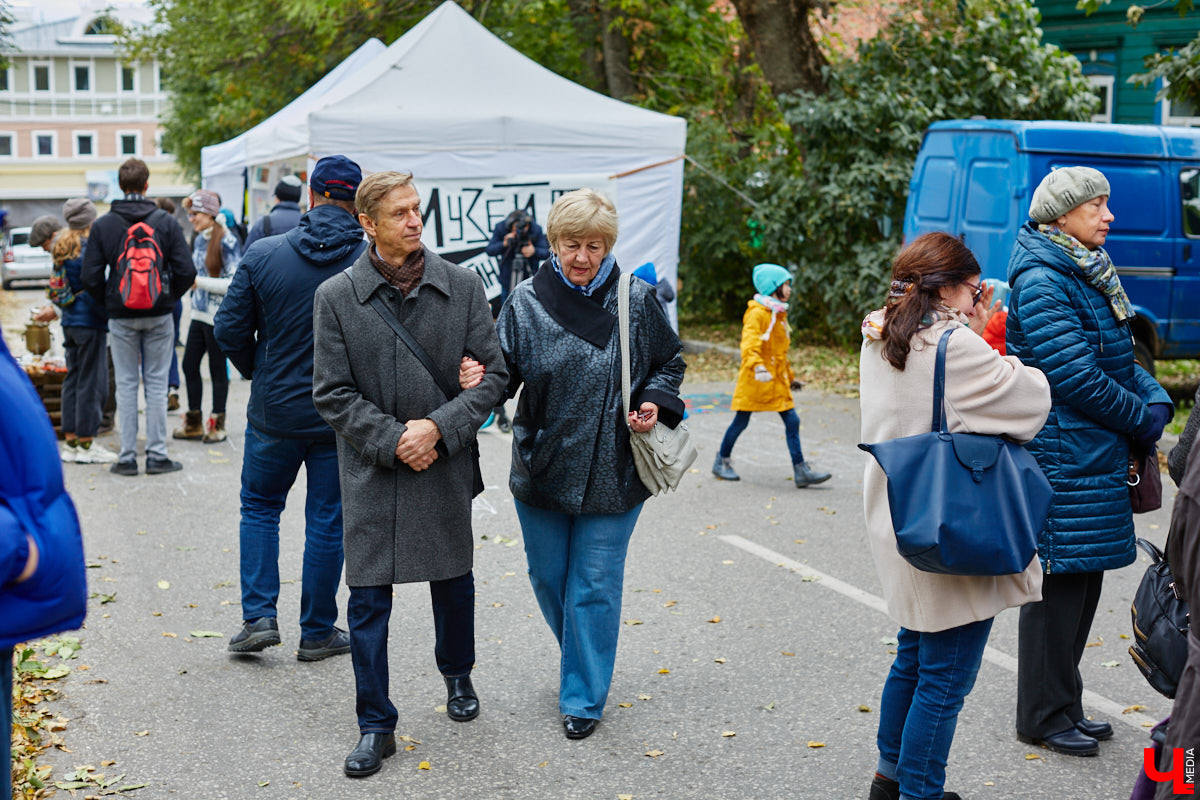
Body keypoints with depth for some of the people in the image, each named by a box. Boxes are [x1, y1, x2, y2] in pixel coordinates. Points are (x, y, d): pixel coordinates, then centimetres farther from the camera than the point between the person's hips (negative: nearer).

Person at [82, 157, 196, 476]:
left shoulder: (102, 225, -3)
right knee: (157, 384, 6)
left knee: (126, 385, 7)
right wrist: (169, 297, 8)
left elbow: (91, 277, -6)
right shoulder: (166, 222, -5)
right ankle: (157, 455, 8)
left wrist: (110, 303, 10)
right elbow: (186, 271, -9)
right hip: (159, 317, 0)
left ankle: (127, 457, 9)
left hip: (121, 318, 0)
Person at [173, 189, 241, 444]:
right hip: (199, 314, 8)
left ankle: (218, 424, 16)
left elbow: (234, 283, -17)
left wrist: (199, 282, -17)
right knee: (189, 366, 10)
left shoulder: (227, 242, -13)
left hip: (219, 317, -8)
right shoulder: (199, 240, 11)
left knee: (217, 370, 3)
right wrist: (187, 280, 7)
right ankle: (194, 423, 22)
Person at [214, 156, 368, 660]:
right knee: (327, 520, 10)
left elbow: (229, 331, -4)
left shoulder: (263, 255, -7)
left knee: (259, 508, 19)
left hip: (274, 411, 1)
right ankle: (317, 633, 18)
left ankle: (258, 616, 11)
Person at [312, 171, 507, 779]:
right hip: (370, 471, -1)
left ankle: (457, 675, 45)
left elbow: (493, 374, -1)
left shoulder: (462, 285, -2)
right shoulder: (336, 296, -5)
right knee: (368, 600, 1)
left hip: (446, 468, 2)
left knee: (453, 582, 17)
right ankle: (375, 725, 14)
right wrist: (393, 440, -14)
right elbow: (332, 394, -5)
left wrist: (439, 426, -13)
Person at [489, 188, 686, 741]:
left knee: (594, 588, 2)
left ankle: (584, 698, 15)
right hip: (541, 468, 2)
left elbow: (669, 362, 10)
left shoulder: (637, 302, -3)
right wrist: (479, 379, -24)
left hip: (612, 476, -2)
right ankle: (580, 657, 44)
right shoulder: (526, 301, -3)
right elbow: (503, 370, -2)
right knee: (548, 580, 16)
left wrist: (655, 402, -8)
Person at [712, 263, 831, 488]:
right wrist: (757, 366, -43)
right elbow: (749, 344, -26)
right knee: (741, 422, 3)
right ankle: (722, 462, 21)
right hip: (755, 378, -7)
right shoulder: (757, 313, -13)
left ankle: (801, 471, 1)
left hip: (777, 379, 8)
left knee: (792, 421, 0)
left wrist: (790, 377, 30)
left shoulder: (779, 314, 15)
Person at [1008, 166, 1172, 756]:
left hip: (1097, 455, 10)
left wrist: (1156, 400, 2)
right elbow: (1077, 376, -20)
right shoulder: (1041, 281, -15)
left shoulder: (1089, 273, 15)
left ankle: (1065, 707, 26)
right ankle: (1043, 716, 10)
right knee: (1059, 580, -2)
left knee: (1084, 580, 14)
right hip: (1062, 456, -10)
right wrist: (1143, 420, -10)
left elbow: (1120, 357, 19)